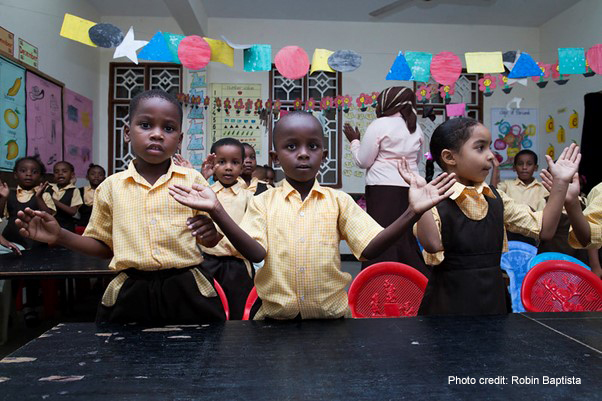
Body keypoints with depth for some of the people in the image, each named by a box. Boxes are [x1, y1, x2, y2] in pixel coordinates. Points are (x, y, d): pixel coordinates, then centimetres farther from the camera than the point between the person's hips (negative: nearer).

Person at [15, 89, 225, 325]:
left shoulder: (192, 181, -1)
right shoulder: (111, 187, 4)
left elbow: (208, 240, 6)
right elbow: (106, 246, 14)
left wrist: (209, 234, -17)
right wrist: (61, 237, 0)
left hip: (185, 292, -1)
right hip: (130, 294, 2)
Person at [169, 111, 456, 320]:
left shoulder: (338, 201, 1)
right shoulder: (263, 202, 0)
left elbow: (370, 248, -8)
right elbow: (255, 252, -14)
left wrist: (412, 212, -20)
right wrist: (217, 211, -26)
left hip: (330, 317, 1)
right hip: (275, 317, 0)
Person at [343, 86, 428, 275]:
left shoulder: (379, 125, -6)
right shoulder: (415, 127, 13)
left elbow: (363, 161, -5)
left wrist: (354, 141, 9)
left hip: (383, 190, -7)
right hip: (409, 189, 7)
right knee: (406, 240, 13)